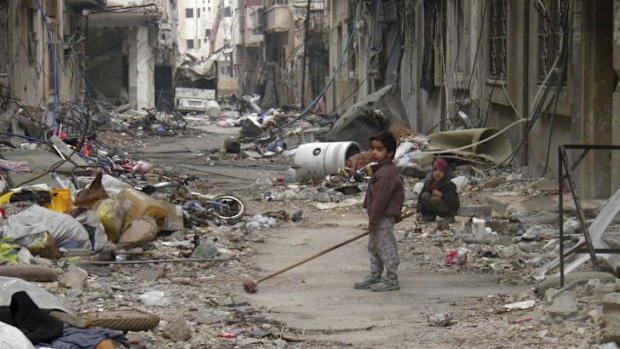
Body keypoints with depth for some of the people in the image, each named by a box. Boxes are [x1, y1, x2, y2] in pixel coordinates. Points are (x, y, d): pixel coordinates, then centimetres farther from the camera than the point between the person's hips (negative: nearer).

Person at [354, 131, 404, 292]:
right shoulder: (381, 170, 12)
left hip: (384, 218, -11)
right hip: (379, 218, 11)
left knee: (386, 247, -3)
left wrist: (373, 219, -21)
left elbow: (381, 199, -24)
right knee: (374, 246, 19)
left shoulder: (386, 173, -22)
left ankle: (391, 280, 5)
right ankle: (375, 276, 30)